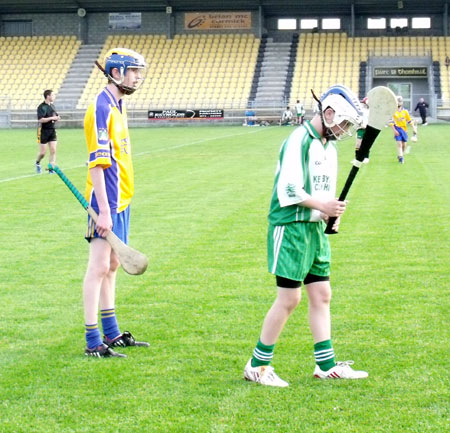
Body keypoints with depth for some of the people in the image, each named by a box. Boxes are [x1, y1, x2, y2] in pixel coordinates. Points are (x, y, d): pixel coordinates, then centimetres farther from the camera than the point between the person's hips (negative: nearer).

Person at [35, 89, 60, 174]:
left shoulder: (52, 106, 11)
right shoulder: (42, 107, -13)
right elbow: (40, 119, -22)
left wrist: (57, 118, 3)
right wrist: (51, 118, -23)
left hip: (52, 130, 6)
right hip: (43, 131, -6)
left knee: (53, 150, -4)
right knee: (43, 152, 0)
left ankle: (51, 168, 0)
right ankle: (37, 163, 28)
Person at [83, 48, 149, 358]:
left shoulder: (118, 107, 15)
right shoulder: (101, 108, -15)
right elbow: (97, 164, -20)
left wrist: (117, 205, 19)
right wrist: (104, 211, -23)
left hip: (120, 201, 10)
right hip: (106, 203, -10)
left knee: (112, 266, 16)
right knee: (99, 267, -7)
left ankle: (112, 334, 25)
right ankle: (93, 342, -3)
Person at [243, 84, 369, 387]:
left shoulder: (329, 148, 16)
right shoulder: (299, 140, -13)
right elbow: (289, 190, -21)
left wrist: (332, 210, 3)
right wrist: (322, 206, -17)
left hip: (316, 229, 9)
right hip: (290, 227, -9)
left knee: (321, 296, 10)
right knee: (290, 298, -7)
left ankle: (327, 365, 17)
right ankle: (257, 366, 4)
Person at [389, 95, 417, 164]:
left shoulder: (405, 111, 3)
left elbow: (410, 120, 8)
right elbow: (391, 122, -6)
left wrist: (414, 129, 4)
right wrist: (394, 130, -13)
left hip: (404, 129, 3)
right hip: (397, 129, -3)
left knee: (404, 144, 4)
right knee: (399, 143, -14)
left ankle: (402, 155, 25)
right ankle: (400, 157, -11)